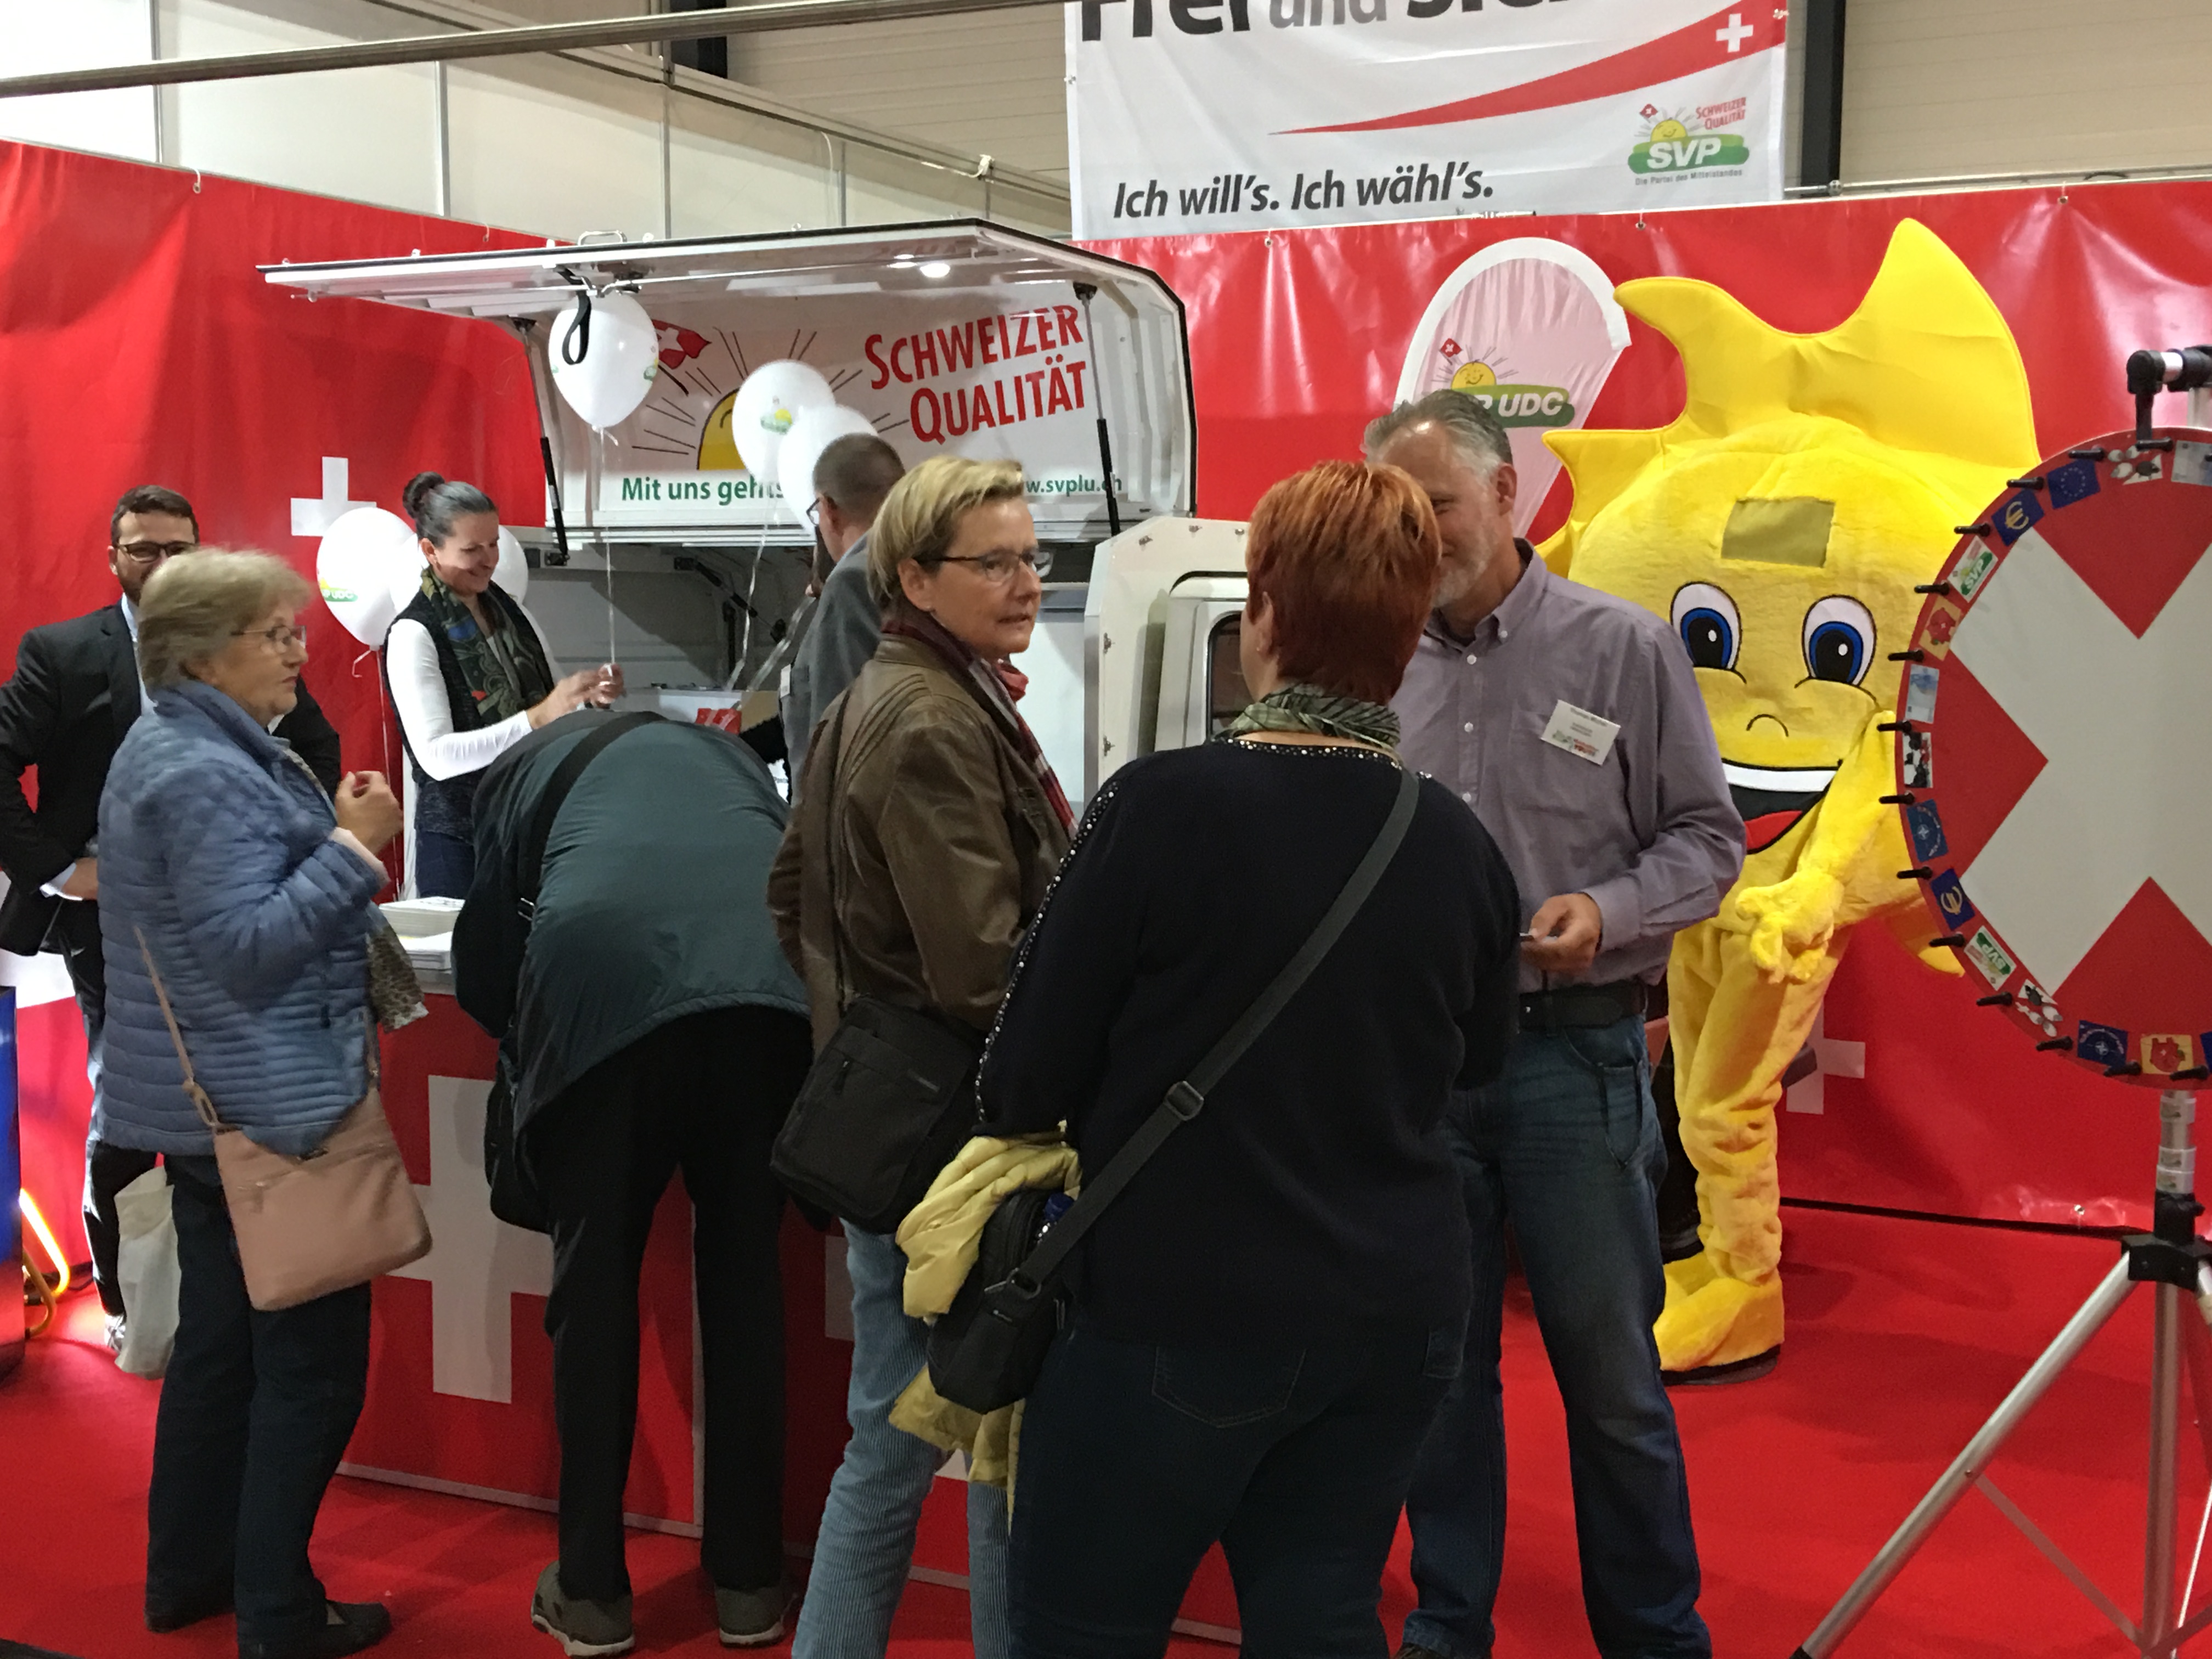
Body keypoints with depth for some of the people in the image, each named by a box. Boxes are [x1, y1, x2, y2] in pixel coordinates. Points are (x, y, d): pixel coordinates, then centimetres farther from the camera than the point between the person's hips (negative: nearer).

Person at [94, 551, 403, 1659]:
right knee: (314, 1365, -1)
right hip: (269, 1109, -11)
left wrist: (333, 833, 8)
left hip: (205, 1105, 11)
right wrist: (354, 847, -22)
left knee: (219, 1341, 19)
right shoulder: (205, 775, -20)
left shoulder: (181, 747, 12)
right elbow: (248, 948, -25)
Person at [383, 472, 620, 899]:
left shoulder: (508, 611, 8)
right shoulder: (413, 635, -11)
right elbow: (436, 756, -19)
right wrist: (537, 718, -27)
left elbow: (552, 697, 18)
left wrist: (591, 694, -5)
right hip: (458, 837, -5)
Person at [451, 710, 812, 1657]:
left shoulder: (524, 766, 32)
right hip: (765, 985, 2)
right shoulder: (721, 748, 38)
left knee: (596, 1280, 12)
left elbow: (487, 949, 28)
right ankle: (748, 1582, 21)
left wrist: (527, 1033, 47)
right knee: (744, 1273, 14)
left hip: (602, 991, -2)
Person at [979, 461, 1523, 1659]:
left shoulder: (1161, 807, -18)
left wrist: (1018, 1113, 9)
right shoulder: (1461, 845, -2)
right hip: (1395, 1321, 5)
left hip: (1177, 1313, -4)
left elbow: (1029, 1080, -12)